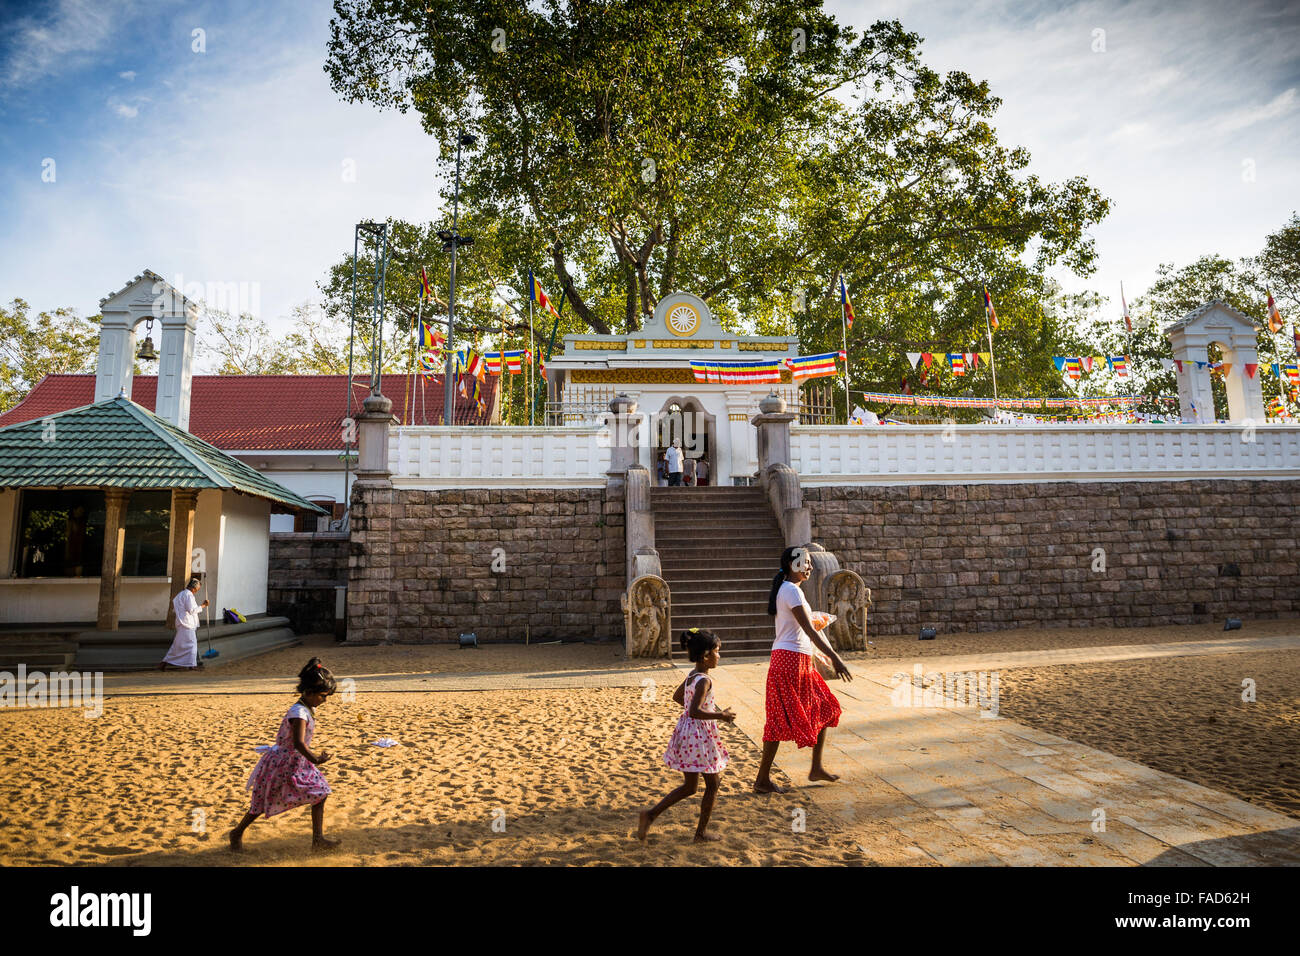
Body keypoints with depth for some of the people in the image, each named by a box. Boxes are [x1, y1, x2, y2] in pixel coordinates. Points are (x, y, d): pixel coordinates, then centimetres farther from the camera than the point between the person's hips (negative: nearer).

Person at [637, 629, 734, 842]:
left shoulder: (691, 676, 7)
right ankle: (701, 832, 19)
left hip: (686, 732, 9)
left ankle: (651, 814, 12)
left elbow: (676, 697, 23)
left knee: (690, 787, 18)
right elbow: (695, 712, -30)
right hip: (700, 735, -9)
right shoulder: (704, 681, -21)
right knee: (712, 785, 10)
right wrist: (721, 716, -22)